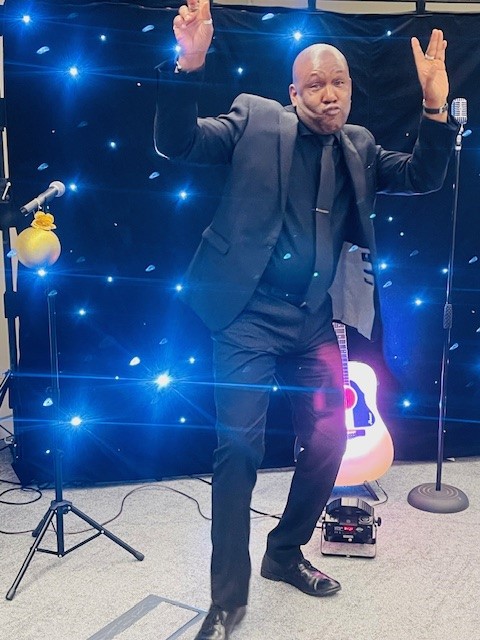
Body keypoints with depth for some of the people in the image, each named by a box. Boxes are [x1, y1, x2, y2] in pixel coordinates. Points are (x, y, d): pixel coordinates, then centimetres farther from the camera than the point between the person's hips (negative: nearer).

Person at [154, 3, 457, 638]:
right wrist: (188, 66, -24)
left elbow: (422, 176, 8)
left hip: (317, 321, 5)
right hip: (250, 314, -5)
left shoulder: (358, 147, 14)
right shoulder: (256, 120, 1)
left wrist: (436, 107, -7)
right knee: (240, 446, -5)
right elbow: (176, 142, -8)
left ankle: (286, 554, 32)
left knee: (329, 440, 8)